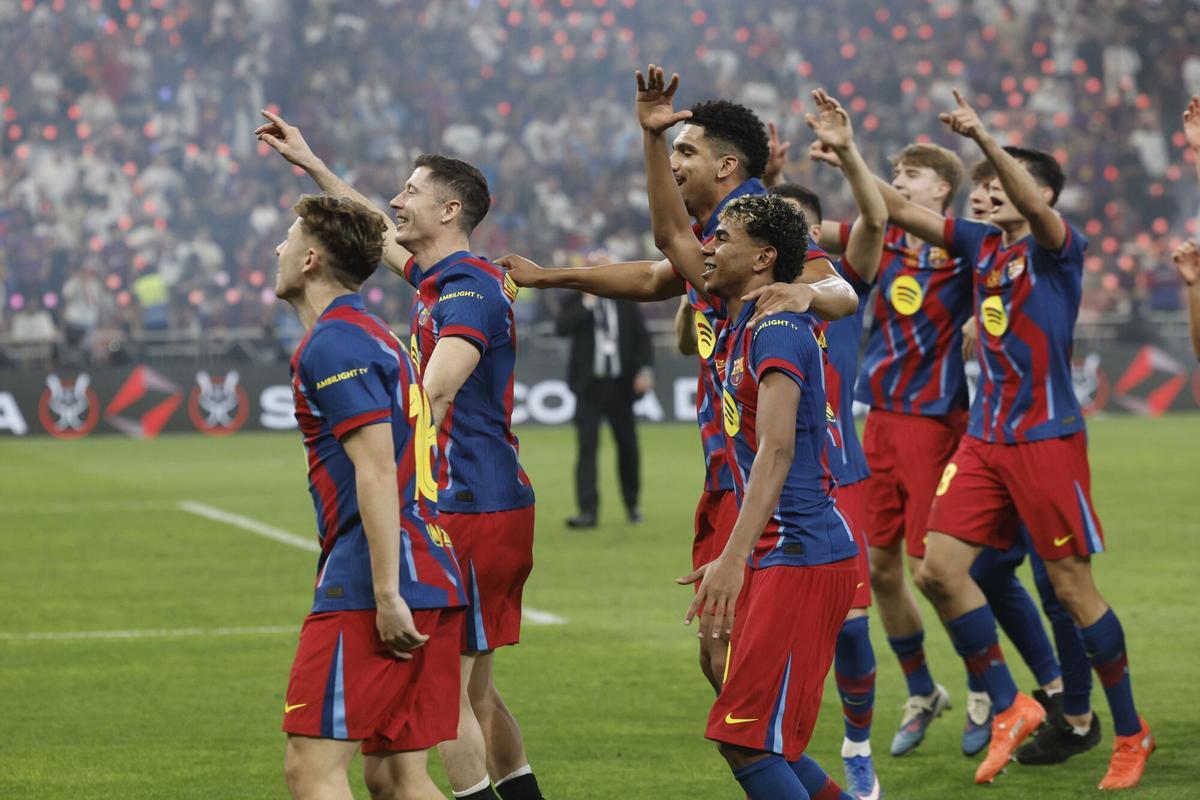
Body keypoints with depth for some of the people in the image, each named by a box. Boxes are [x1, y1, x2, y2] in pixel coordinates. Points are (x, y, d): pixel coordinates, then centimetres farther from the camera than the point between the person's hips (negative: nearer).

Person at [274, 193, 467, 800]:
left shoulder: (332, 344, -9)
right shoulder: (375, 337, 22)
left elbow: (376, 470, -18)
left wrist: (387, 595, -21)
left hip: (369, 591, -10)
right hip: (434, 580, 10)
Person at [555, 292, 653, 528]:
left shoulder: (627, 304, 7)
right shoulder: (575, 302, 2)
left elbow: (642, 339, 8)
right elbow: (561, 328, -16)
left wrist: (645, 369, -7)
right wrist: (588, 303, -19)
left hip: (621, 385, 2)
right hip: (590, 385, -2)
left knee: (628, 446, 9)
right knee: (587, 446, -9)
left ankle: (632, 505, 26)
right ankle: (588, 510, -12)